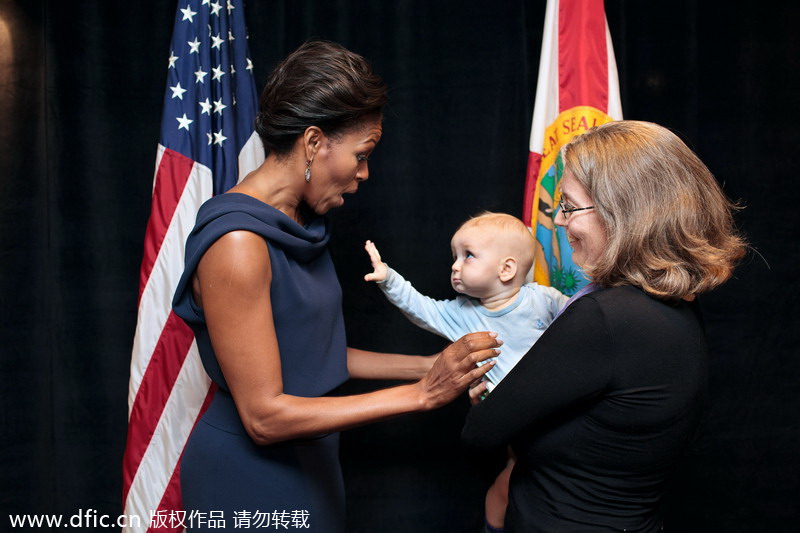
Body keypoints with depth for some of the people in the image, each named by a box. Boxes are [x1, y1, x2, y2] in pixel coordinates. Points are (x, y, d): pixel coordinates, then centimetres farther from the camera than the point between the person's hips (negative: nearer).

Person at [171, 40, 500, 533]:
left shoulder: (301, 224, 2)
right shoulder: (237, 243, -24)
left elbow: (318, 355, 6)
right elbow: (264, 415, -24)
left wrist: (434, 367, 0)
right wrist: (422, 393, -23)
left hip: (307, 462, 8)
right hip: (249, 476, -8)